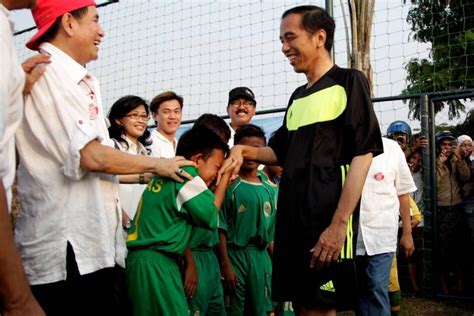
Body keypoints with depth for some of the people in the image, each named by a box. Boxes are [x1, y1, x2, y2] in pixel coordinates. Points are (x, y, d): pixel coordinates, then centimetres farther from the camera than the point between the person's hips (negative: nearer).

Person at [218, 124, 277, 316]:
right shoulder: (228, 184, -7)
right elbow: (220, 228, -8)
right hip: (233, 254, -4)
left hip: (261, 256, 4)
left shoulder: (270, 188, 6)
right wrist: (224, 264, -11)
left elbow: (272, 228, 12)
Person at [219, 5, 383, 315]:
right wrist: (244, 150, 5)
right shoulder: (298, 97, 17)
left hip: (328, 221, -7)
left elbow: (363, 154, -11)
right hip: (292, 218, 7)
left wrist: (339, 223, -19)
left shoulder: (349, 82, -3)